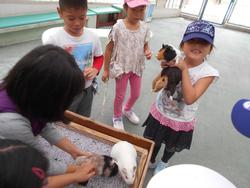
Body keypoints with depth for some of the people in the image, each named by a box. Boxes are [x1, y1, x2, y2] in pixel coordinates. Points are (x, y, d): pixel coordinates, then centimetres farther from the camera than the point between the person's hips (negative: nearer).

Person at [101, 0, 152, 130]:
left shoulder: (145, 28, -5)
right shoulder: (118, 27, -17)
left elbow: (145, 46, 7)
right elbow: (109, 49, -10)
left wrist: (148, 52, -18)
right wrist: (106, 69, -7)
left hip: (137, 68, 4)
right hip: (121, 68, -4)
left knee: (136, 94, 19)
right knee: (120, 95, 11)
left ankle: (127, 110, 51)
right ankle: (117, 117, 39)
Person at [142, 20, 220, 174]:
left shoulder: (208, 73, -22)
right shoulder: (175, 60, -13)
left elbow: (190, 98, -33)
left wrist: (184, 70, -33)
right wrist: (165, 70, -24)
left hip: (180, 121, -2)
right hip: (160, 112, 2)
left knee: (171, 146, 26)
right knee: (153, 141, 24)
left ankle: (163, 162, 60)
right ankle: (151, 161, 56)